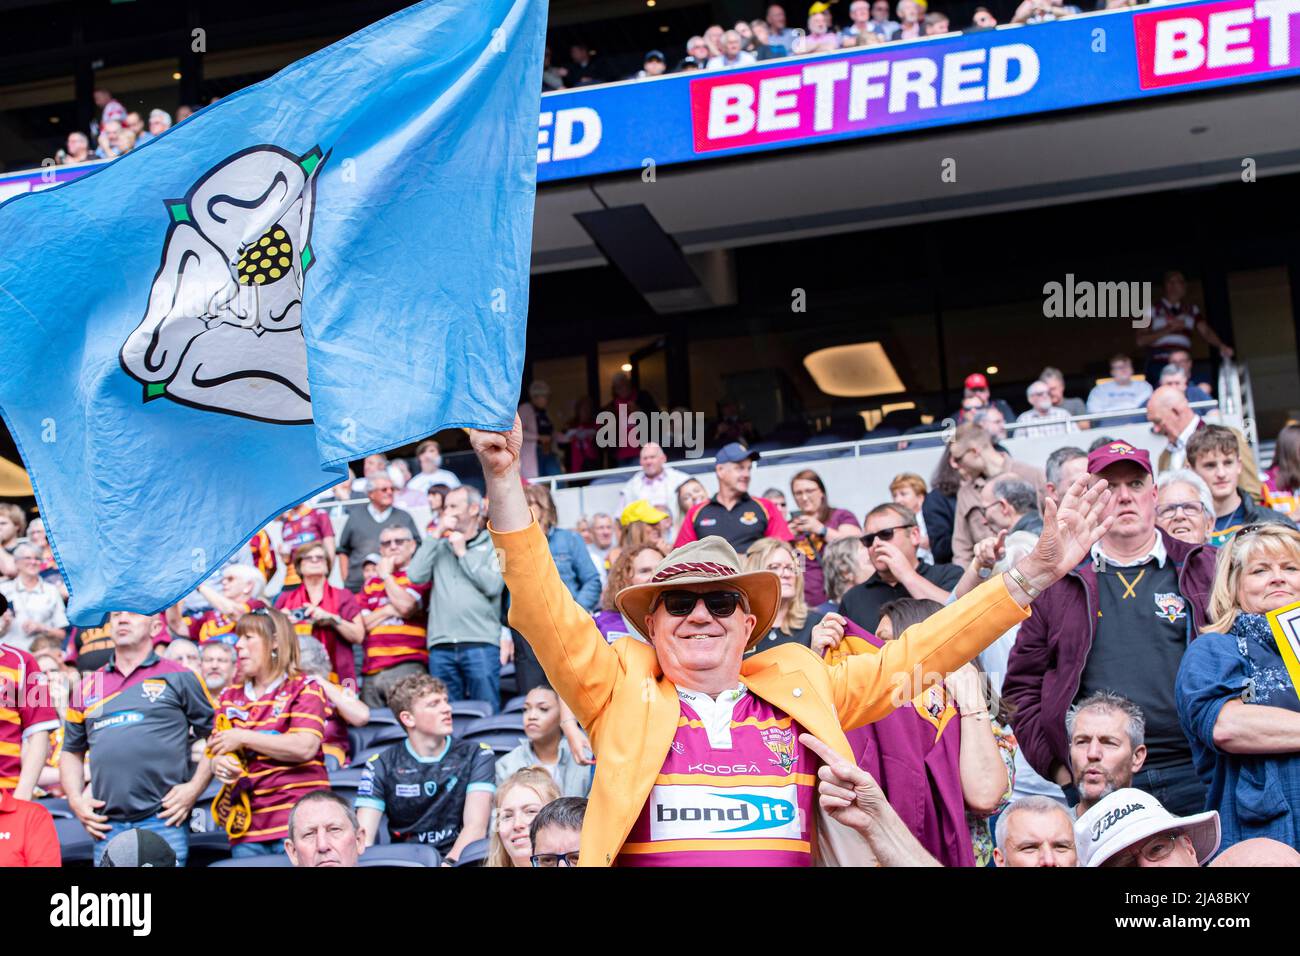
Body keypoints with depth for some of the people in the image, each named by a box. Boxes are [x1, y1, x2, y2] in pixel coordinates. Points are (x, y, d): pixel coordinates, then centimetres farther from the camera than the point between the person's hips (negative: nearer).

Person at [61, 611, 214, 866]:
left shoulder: (180, 679, 5)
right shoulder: (88, 687, 16)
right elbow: (71, 751, 24)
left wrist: (194, 788, -6)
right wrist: (75, 799, 8)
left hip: (164, 821, -3)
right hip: (107, 826, 4)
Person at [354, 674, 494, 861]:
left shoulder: (477, 756, 5)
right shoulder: (381, 766, 8)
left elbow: (476, 827, -7)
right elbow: (363, 836, -1)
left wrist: (448, 862, -25)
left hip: (458, 859, 0)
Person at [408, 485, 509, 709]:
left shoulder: (493, 544, 9)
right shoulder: (440, 546, 20)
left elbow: (493, 585, -6)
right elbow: (415, 576, 4)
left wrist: (463, 554, 1)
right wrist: (436, 535, 7)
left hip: (481, 643, -3)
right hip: (441, 646, 4)